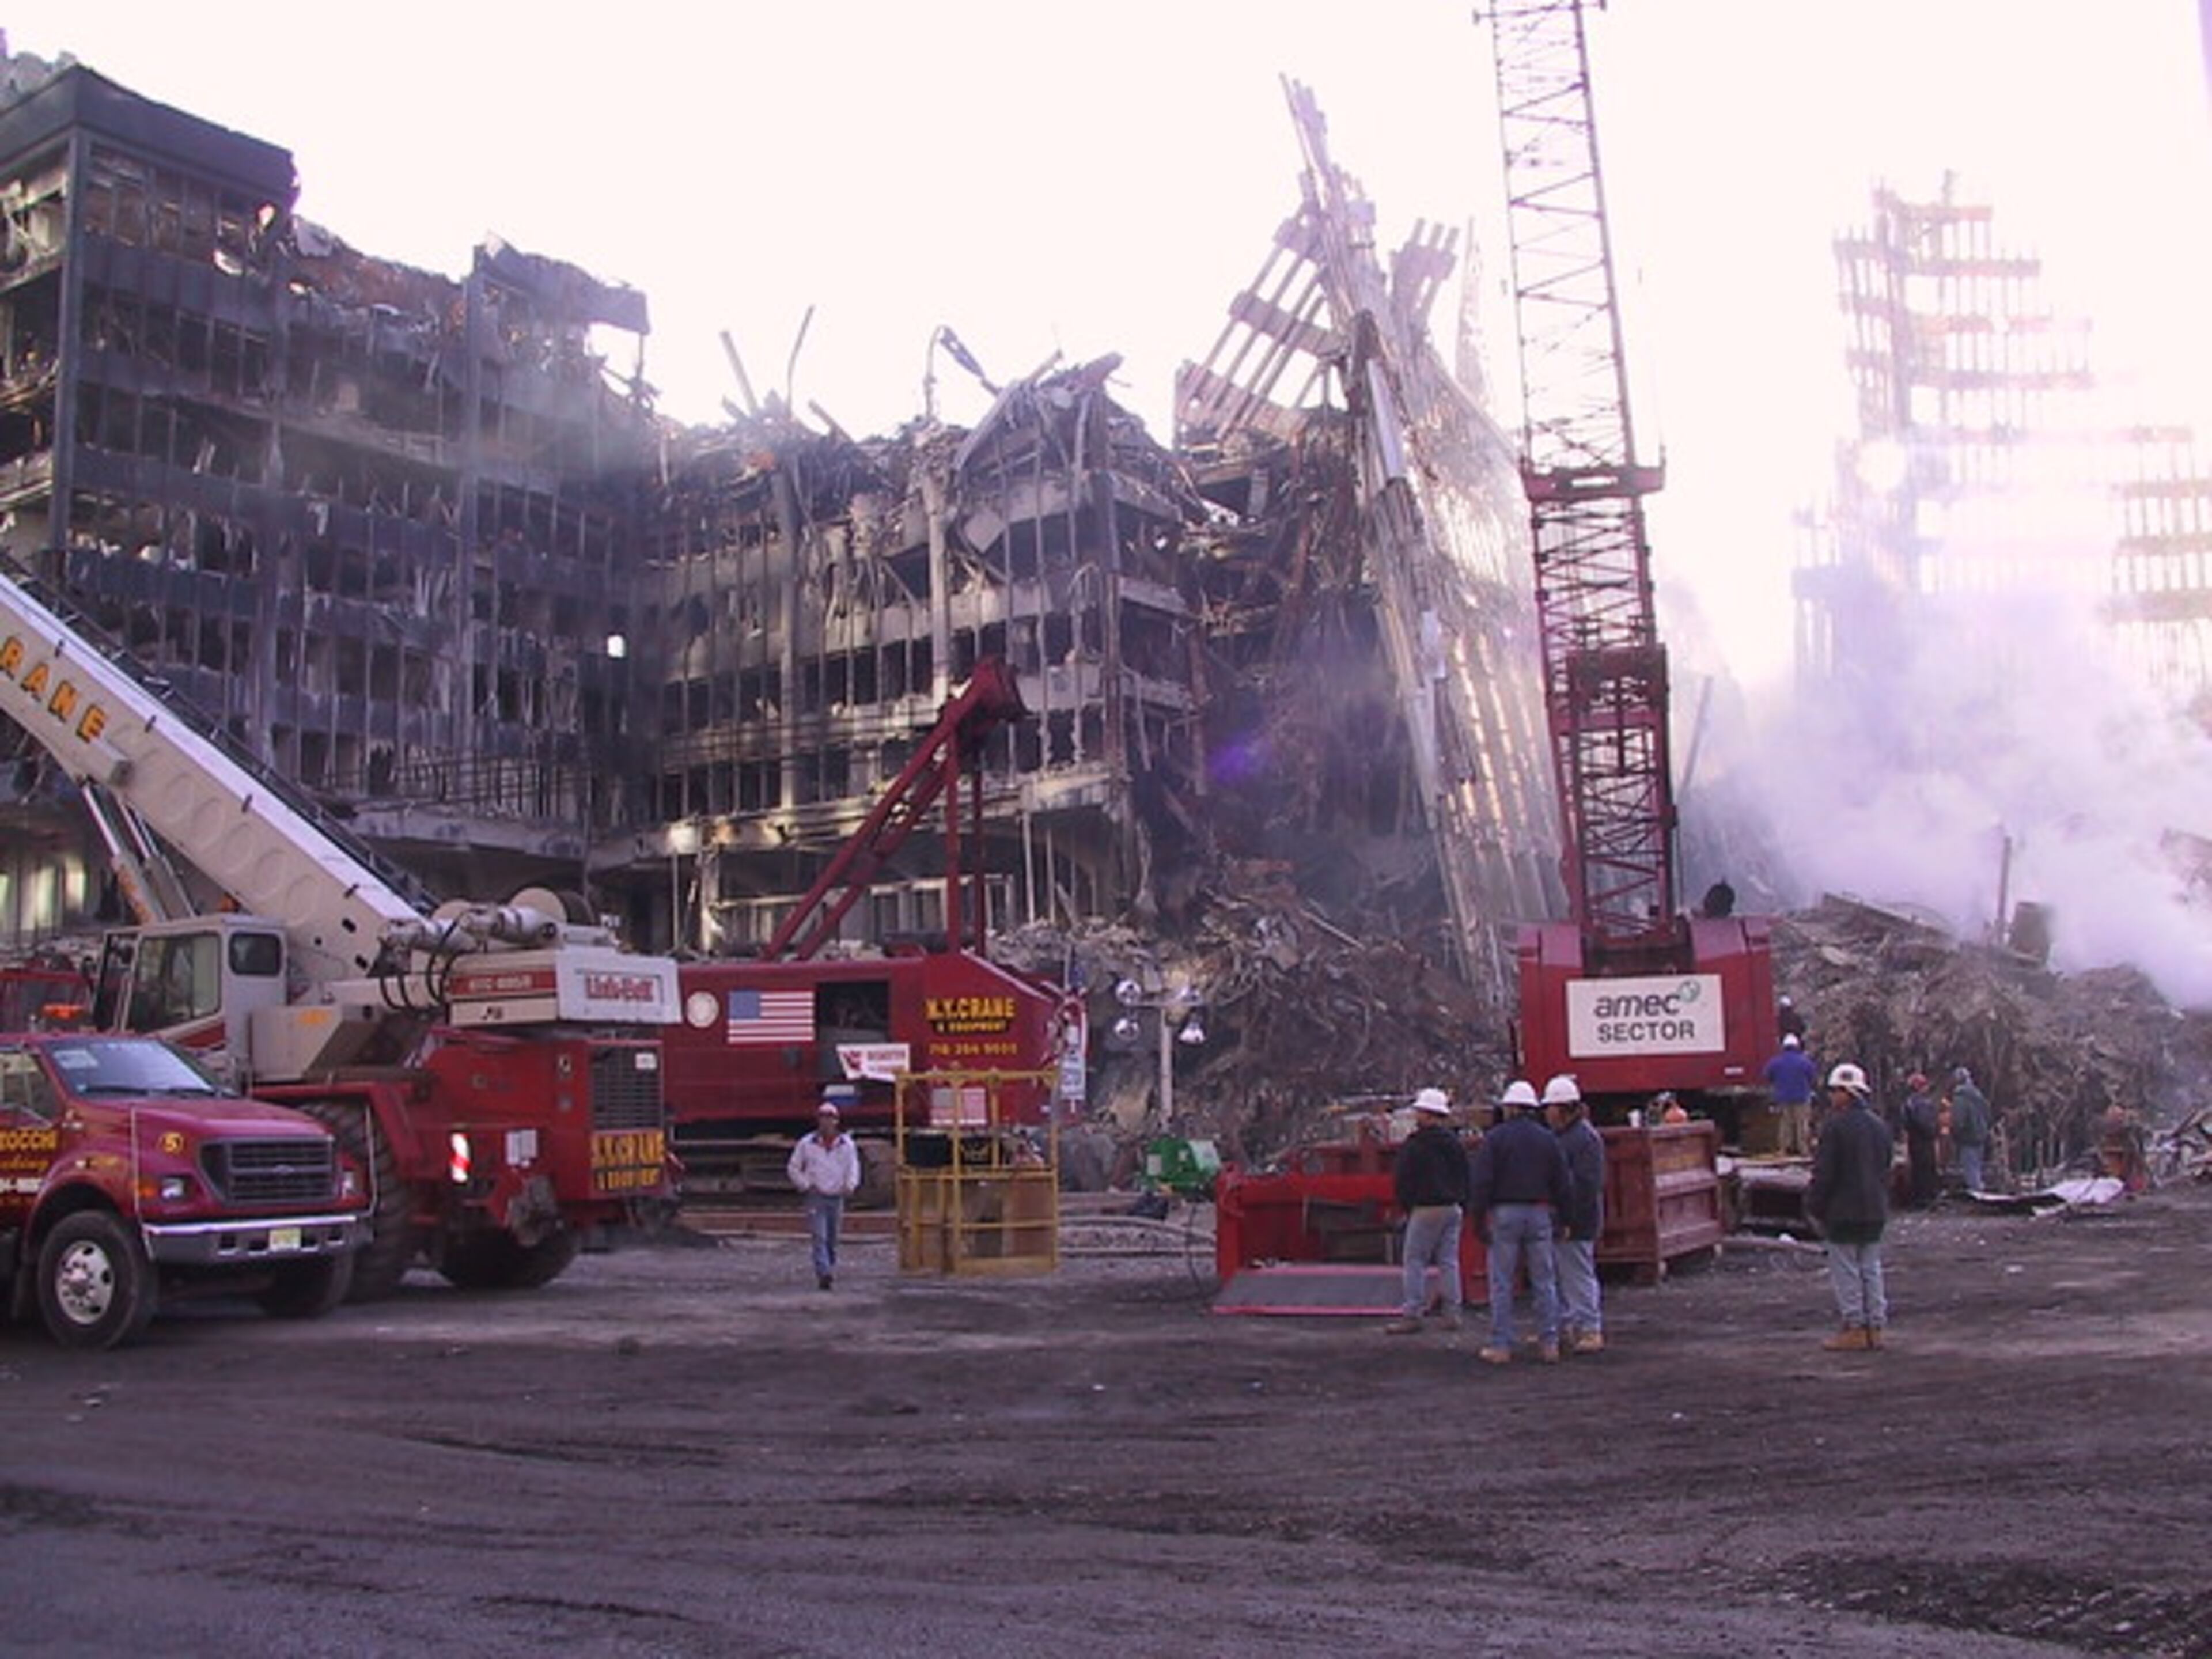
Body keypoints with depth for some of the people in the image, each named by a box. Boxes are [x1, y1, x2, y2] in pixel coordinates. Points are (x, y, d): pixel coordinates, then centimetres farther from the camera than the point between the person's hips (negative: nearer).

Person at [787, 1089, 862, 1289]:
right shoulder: (806, 1144, 2)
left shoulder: (847, 1144, 5)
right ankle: (824, 1274, -22)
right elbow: (793, 1168, 9)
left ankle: (831, 1271, 22)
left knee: (833, 1239, 9)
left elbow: (853, 1167, 9)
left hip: (837, 1198, 2)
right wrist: (806, 1185, -2)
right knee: (819, 1237, -13)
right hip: (816, 1197, -2)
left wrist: (850, 1185, -10)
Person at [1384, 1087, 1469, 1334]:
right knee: (1449, 1261, 10)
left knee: (1415, 1260, -3)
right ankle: (1452, 1314, 10)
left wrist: (1407, 1206, 5)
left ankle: (1412, 1315, -6)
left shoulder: (1415, 1145, -11)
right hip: (1453, 1208, 7)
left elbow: (1401, 1178, -7)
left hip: (1426, 1209, -7)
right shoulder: (1455, 1143, 12)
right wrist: (1463, 1206, 19)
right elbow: (1465, 1177, 17)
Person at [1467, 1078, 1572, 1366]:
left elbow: (1480, 1183, -7)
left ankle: (1500, 1346, 1)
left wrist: (1479, 1219, -3)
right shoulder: (1549, 1140, 8)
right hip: (1539, 1213, 3)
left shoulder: (1494, 1138, -3)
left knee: (1502, 1283, 1)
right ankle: (1549, 1344, 8)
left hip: (1504, 1214, -3)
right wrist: (1559, 1213, 14)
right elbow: (1562, 1184, 7)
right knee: (1545, 1282, 7)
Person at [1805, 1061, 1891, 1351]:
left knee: (1845, 1270, -1)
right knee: (1871, 1268, 12)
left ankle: (1853, 1329, -1)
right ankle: (1874, 1327, 14)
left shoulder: (1836, 1126, -16)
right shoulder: (1879, 1126, 10)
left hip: (1843, 1211, -8)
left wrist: (1814, 1208, -6)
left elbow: (1823, 1174, -15)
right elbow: (1885, 1170, 18)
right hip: (1875, 1212, 8)